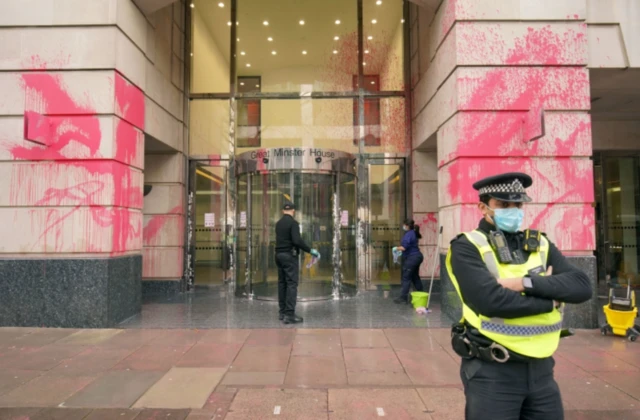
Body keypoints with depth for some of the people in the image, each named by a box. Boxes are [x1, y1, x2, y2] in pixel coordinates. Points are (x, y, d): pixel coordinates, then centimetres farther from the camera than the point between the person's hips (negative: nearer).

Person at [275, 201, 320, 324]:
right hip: (289, 256, -8)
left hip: (279, 255, 8)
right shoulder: (293, 223, -13)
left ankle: (283, 312, 15)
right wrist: (310, 250, -16)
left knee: (282, 283, 10)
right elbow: (297, 240, -24)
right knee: (292, 284, -8)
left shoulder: (278, 223, 13)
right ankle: (289, 315, -11)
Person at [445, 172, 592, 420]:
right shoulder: (467, 247, -11)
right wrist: (551, 299, -11)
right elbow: (490, 300, -24)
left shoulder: (540, 245, 7)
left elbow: (582, 286, -5)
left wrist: (527, 283, -19)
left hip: (541, 368, 5)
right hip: (491, 371, -5)